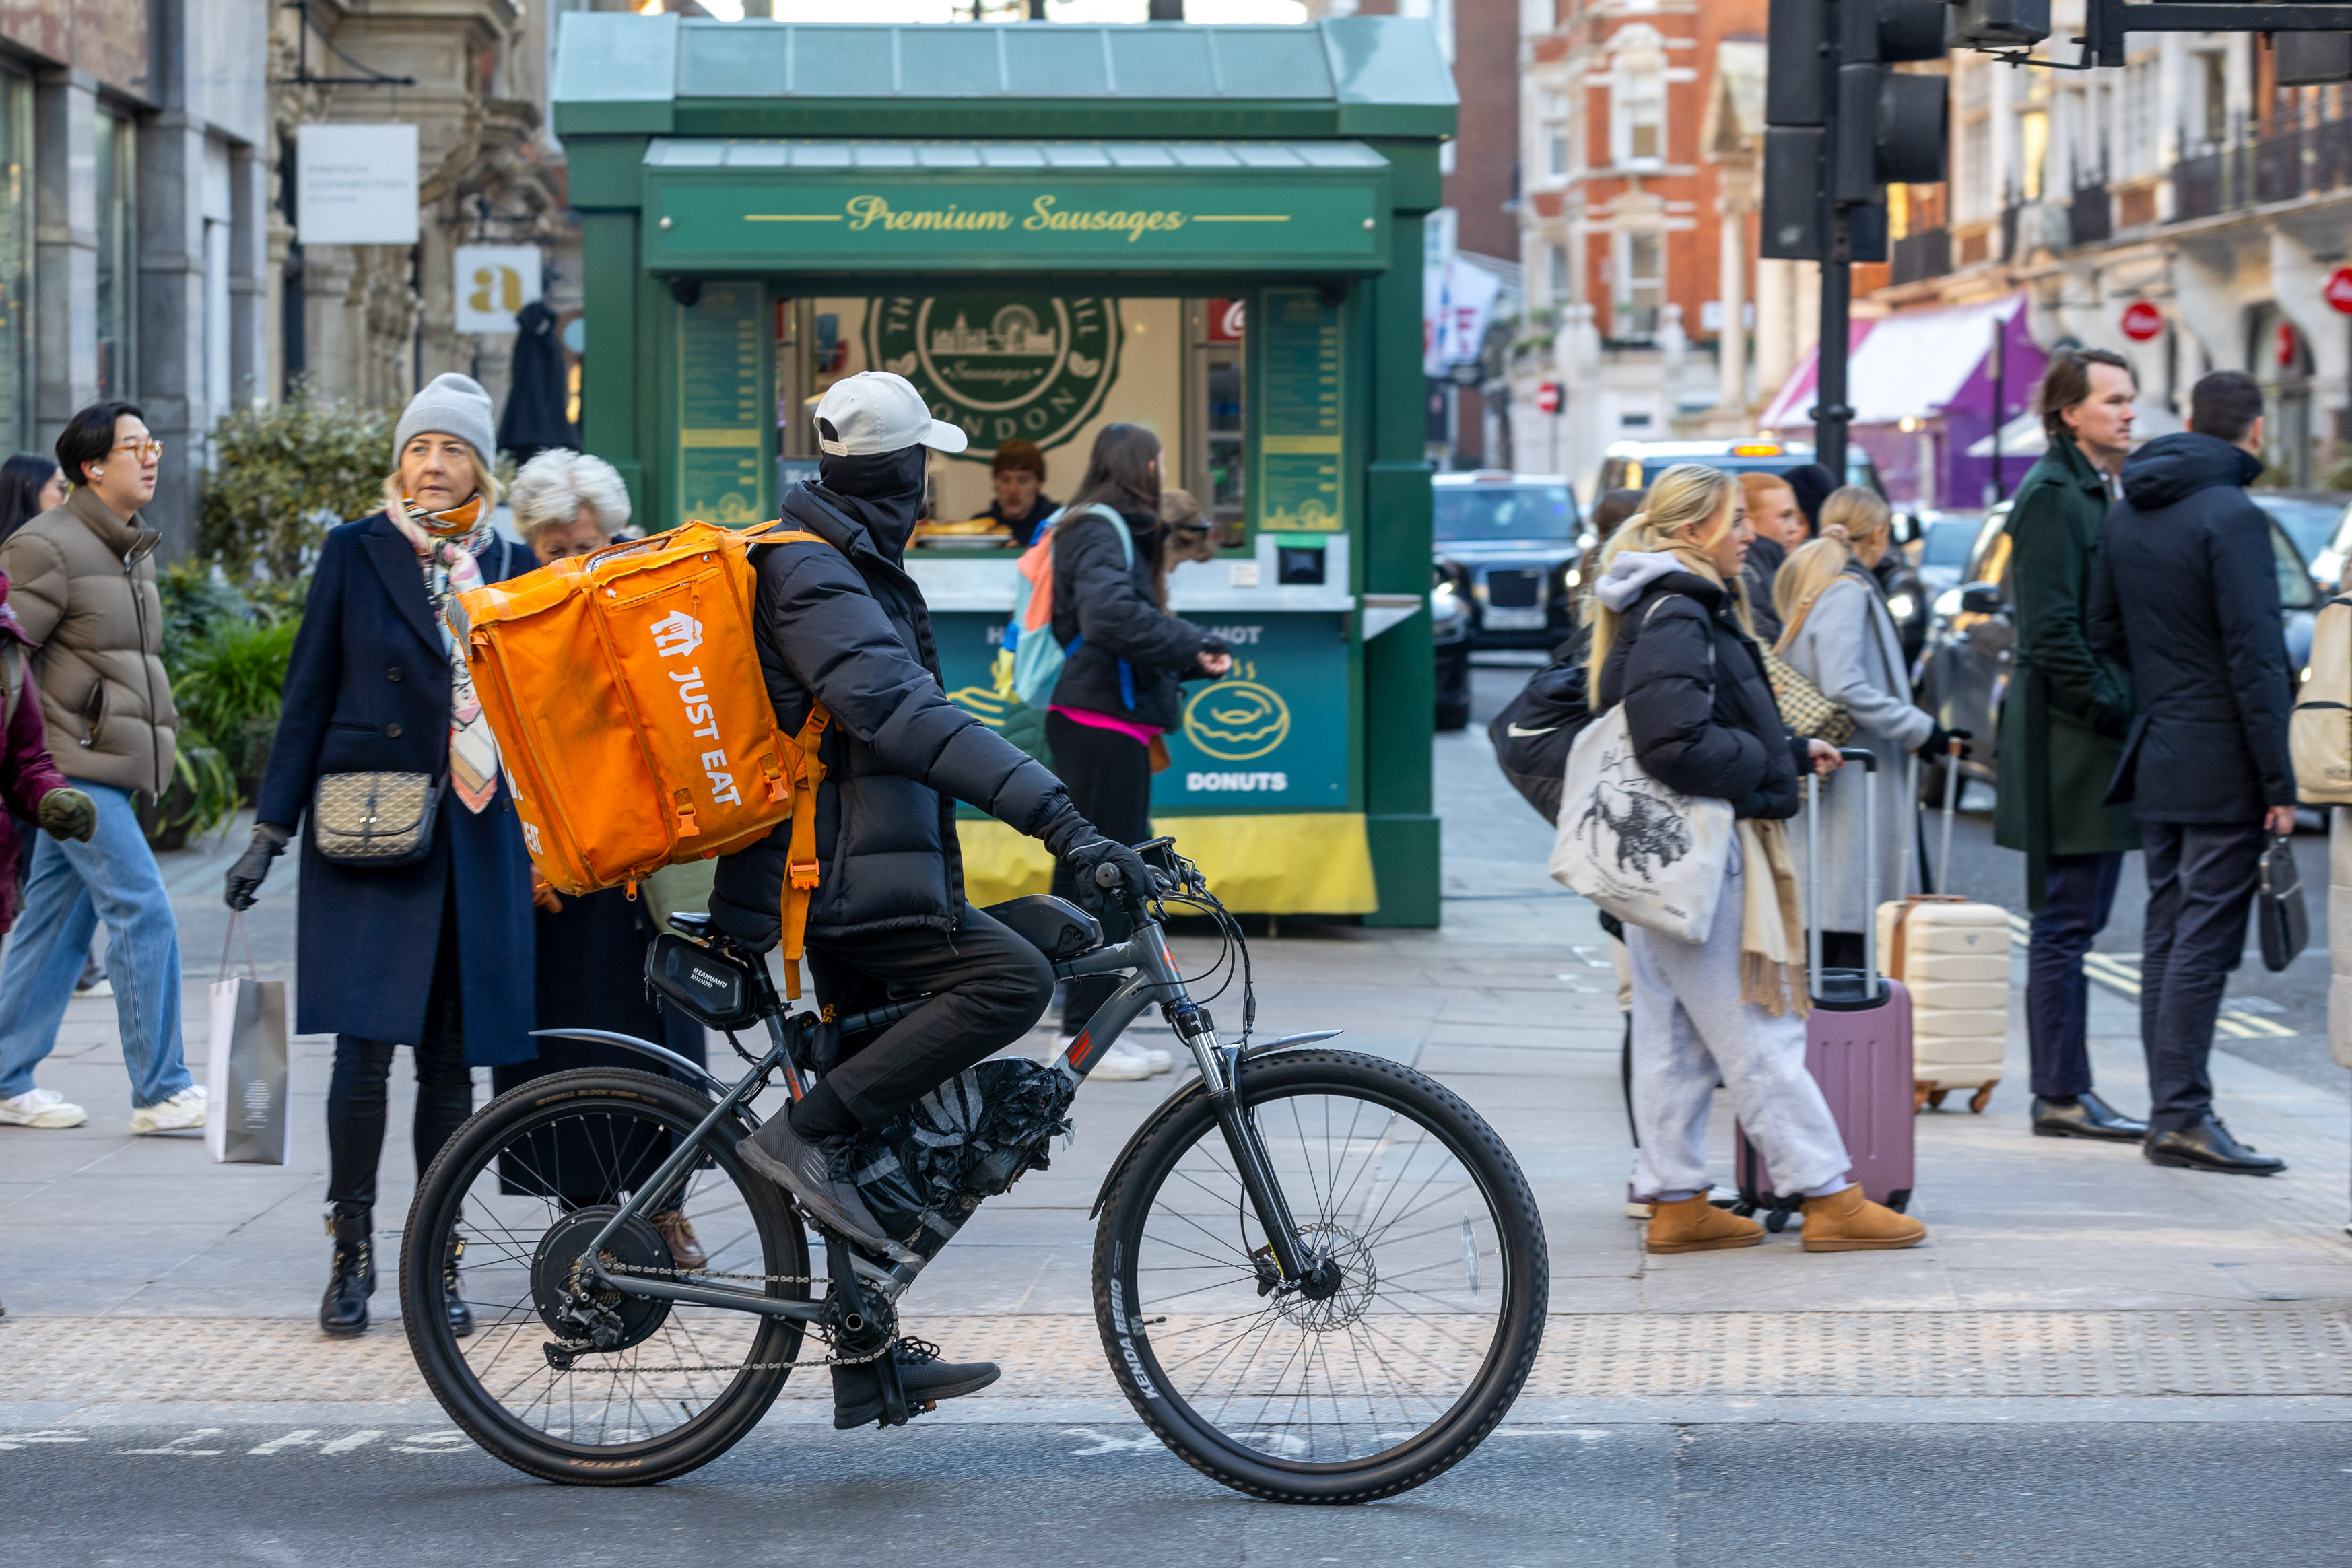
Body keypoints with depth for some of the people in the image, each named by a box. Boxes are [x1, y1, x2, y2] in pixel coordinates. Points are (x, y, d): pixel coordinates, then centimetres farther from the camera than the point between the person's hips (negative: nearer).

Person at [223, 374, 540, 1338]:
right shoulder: (357, 554, 4)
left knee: (451, 1058, 3)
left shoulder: (509, 566, 11)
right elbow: (309, 696, 4)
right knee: (366, 1048, -9)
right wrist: (271, 828, -1)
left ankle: (438, 1261, 11)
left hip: (475, 836, 2)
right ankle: (351, 1256, 1)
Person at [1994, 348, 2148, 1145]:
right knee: (2067, 922, -6)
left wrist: (2127, 710, 13)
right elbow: (2052, 631, -20)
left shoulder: (2091, 490, 19)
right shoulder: (2051, 495, -12)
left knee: (2075, 921, 11)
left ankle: (2067, 1090, 15)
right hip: (2068, 741, -10)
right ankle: (2060, 1097, -4)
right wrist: (2115, 712, -17)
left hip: (2098, 742, 10)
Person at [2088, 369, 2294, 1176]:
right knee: (2204, 939, -7)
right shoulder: (2232, 517, -15)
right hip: (2222, 765, -8)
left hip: (2155, 760, 8)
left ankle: (2168, 1111, 14)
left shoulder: (2126, 513, 11)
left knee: (2168, 932, 11)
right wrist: (2280, 783, -15)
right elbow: (2255, 659, -17)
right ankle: (2183, 1115, -7)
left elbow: (2104, 633, 18)